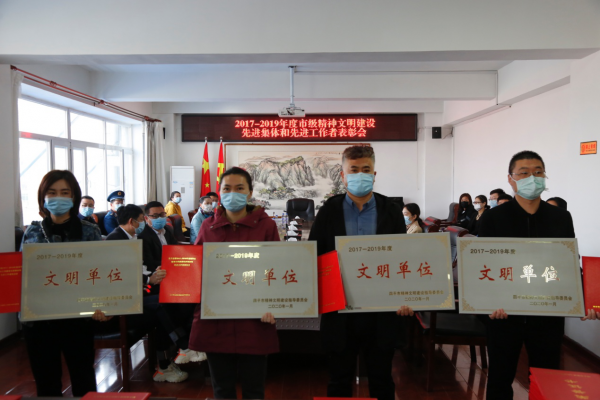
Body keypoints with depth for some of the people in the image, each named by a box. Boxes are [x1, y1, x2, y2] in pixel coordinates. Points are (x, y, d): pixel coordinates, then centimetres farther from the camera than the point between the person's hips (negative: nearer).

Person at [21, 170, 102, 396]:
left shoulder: (90, 232, -3)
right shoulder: (32, 232, 4)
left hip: (77, 317, -2)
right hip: (38, 319, 2)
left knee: (84, 382, 11)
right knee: (46, 384, 15)